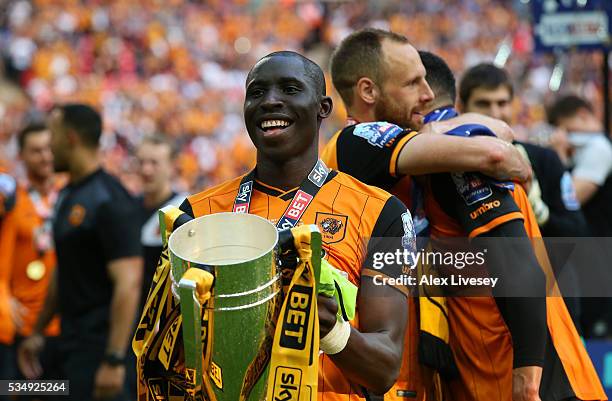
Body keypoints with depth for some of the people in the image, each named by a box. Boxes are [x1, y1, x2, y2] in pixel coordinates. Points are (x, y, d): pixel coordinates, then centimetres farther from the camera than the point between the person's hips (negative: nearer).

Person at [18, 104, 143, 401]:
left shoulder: (109, 201, -16)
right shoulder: (68, 196, 13)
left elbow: (128, 284, -21)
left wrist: (114, 360, -26)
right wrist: (37, 332, 25)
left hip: (99, 346, -9)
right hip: (71, 343, 9)